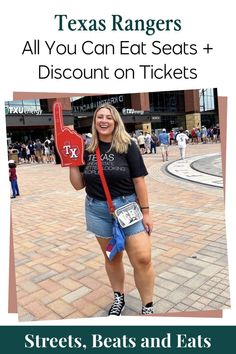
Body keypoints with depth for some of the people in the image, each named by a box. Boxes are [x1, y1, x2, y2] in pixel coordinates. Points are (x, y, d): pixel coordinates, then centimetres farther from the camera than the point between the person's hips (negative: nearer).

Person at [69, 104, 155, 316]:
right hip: (98, 210, 3)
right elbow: (79, 185, 5)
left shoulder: (127, 145, -7)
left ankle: (147, 307, 18)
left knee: (142, 259, -5)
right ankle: (119, 298, 39)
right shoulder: (88, 150, 2)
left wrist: (145, 212, -6)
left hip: (128, 207, -2)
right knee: (112, 258, 16)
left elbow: (138, 180, -6)